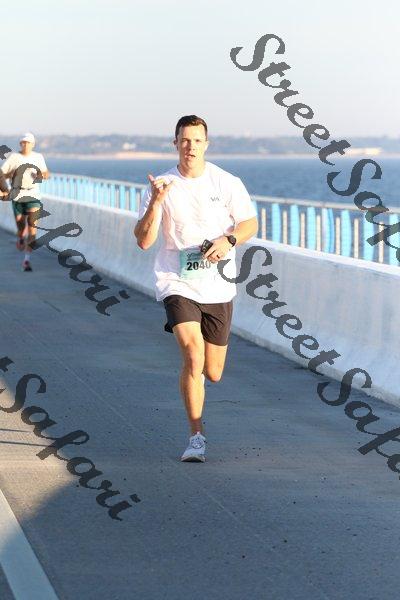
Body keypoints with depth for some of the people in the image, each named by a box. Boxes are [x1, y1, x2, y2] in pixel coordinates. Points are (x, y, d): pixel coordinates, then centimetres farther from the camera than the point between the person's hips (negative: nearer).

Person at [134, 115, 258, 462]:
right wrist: (155, 204, -22)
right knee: (193, 355, -23)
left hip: (218, 288, 2)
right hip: (177, 284, -2)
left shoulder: (227, 183, -1)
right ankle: (197, 436, -13)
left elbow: (250, 224, 6)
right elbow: (143, 241, -6)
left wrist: (228, 241, -14)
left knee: (213, 373, 7)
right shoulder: (162, 186, -3)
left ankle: (197, 371, 47)